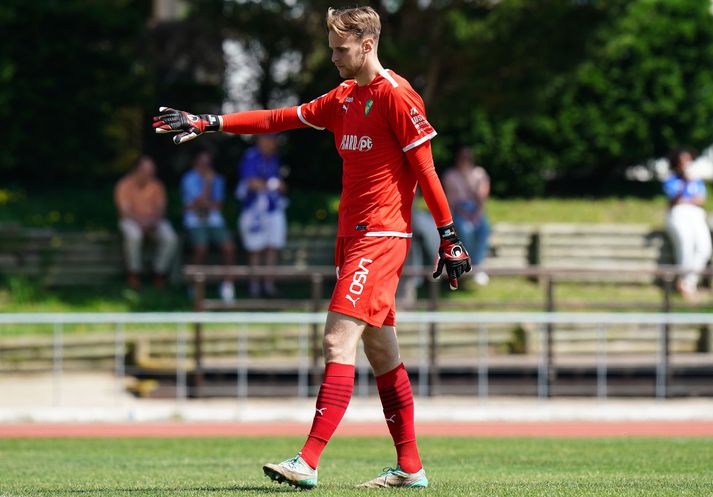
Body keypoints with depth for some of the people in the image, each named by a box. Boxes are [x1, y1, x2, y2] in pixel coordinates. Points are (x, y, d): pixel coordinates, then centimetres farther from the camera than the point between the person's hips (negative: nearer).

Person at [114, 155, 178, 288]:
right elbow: (125, 211, -13)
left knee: (170, 238, -26)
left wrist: (153, 221, -21)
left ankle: (159, 272, -9)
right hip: (131, 221, -3)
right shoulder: (125, 185, -7)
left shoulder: (156, 185, 3)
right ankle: (133, 272, -21)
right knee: (133, 235, -39)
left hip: (154, 221, 3)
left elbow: (161, 207, 0)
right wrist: (141, 221, -28)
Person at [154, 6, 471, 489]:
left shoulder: (396, 96, -10)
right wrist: (207, 123, 11)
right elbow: (279, 119, 17)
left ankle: (308, 462, -22)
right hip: (352, 234, 9)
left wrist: (450, 236, -13)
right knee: (381, 350, 10)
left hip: (380, 237, -9)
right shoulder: (343, 98, 16)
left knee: (340, 340, -16)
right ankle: (410, 467, 14)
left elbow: (425, 168, -12)